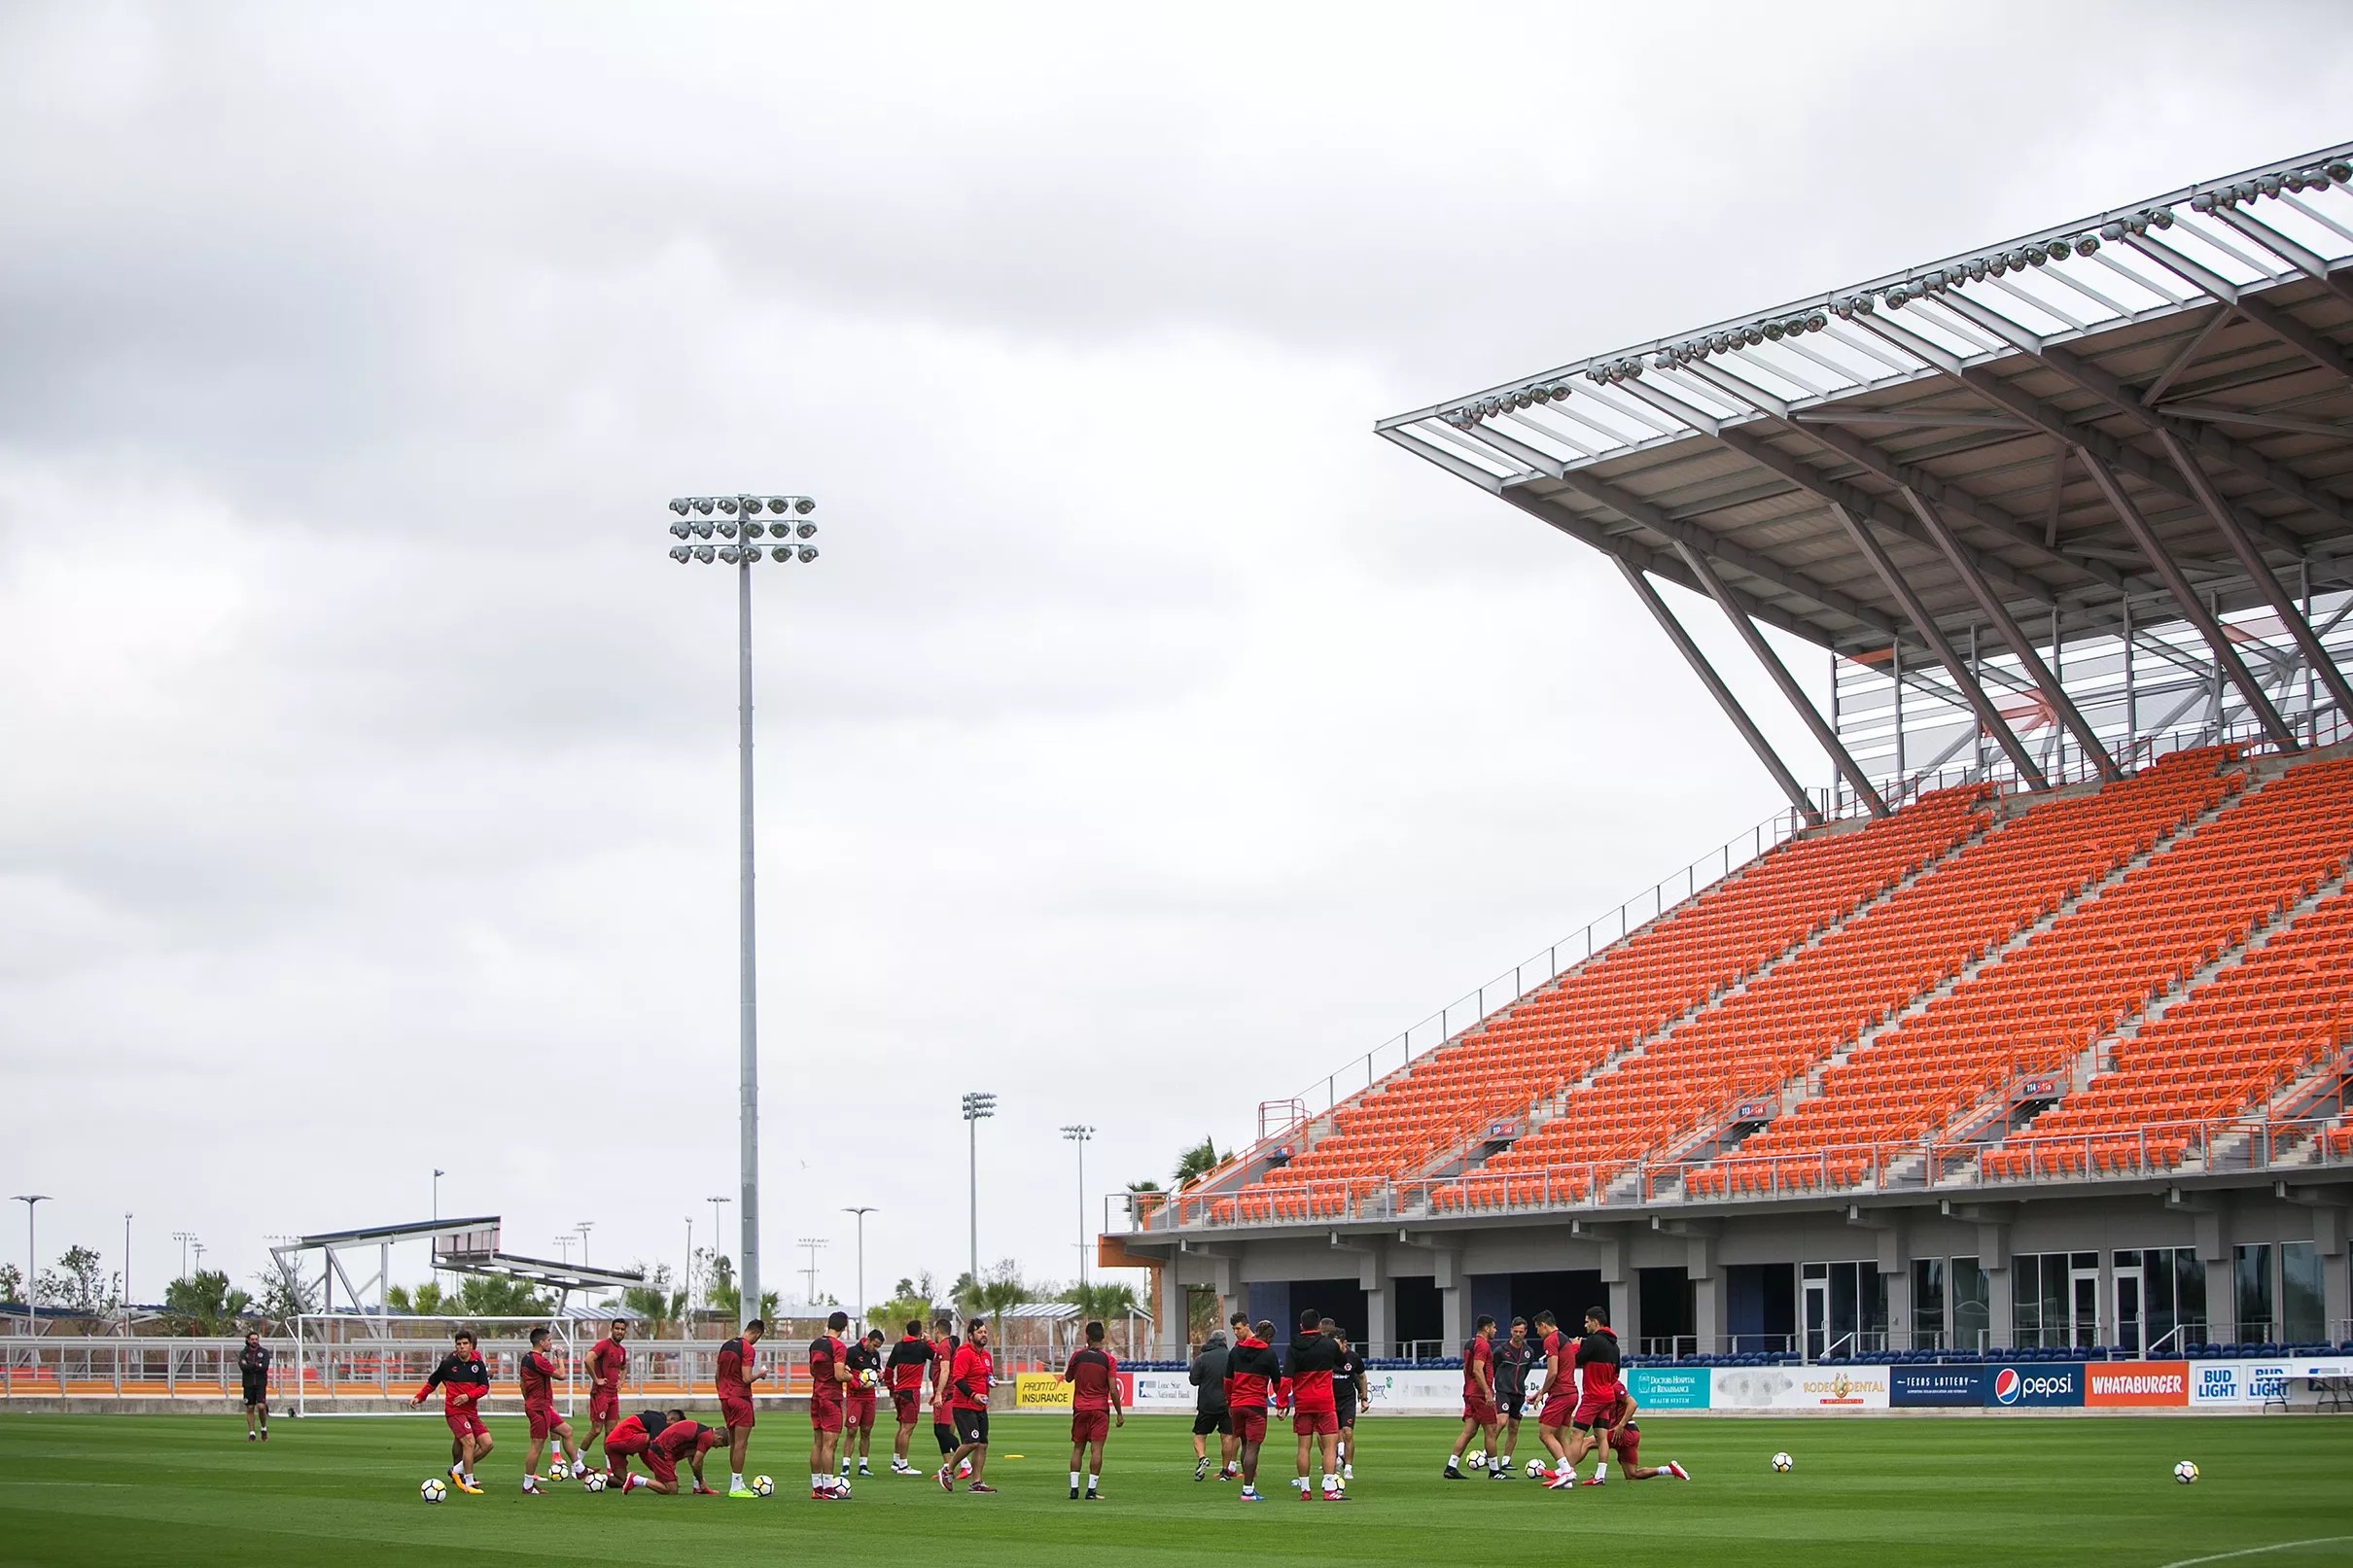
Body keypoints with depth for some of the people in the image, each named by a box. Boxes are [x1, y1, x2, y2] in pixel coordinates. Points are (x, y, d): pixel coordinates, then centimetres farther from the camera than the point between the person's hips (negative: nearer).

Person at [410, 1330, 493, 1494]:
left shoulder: (477, 1363, 3)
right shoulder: (448, 1363, -4)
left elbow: (484, 1387, -1)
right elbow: (432, 1382, 10)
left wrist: (468, 1396, -16)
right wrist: (419, 1397, 5)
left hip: (471, 1410, 5)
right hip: (454, 1411, -5)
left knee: (487, 1444, -1)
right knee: (469, 1442, -18)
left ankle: (457, 1470, 13)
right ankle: (468, 1482, -8)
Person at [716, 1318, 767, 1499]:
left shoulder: (726, 1346, 12)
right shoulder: (748, 1349, -13)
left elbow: (718, 1376, 17)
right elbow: (746, 1378, -19)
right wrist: (759, 1375, -1)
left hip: (725, 1398, 8)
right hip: (741, 1399, -8)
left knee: (733, 1443, 14)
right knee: (740, 1444, -5)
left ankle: (736, 1483, 17)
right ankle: (736, 1487, -6)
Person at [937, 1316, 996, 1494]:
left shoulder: (986, 1355, 15)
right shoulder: (964, 1354, -13)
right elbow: (957, 1379, -21)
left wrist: (992, 1380, 7)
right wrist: (973, 1395, -28)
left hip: (980, 1407, 9)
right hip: (964, 1406, -9)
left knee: (982, 1445, 5)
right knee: (971, 1442, -17)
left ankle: (977, 1483, 10)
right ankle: (948, 1470, 2)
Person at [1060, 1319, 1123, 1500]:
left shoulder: (1077, 1355, 0)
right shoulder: (1108, 1359, -6)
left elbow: (1068, 1378, 16)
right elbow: (1113, 1390, -9)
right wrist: (1119, 1413, -1)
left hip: (1080, 1408, 2)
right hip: (1100, 1409, -2)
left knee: (1078, 1448, 9)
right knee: (1096, 1449, -3)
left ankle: (1074, 1488, 5)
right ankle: (1091, 1490, -7)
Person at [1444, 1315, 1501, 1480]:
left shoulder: (1469, 1344, 17)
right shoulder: (1483, 1345, -13)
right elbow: (1477, 1370, -22)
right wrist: (1487, 1392, -24)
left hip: (1469, 1393, 9)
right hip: (1481, 1394, -9)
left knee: (1468, 1431, 6)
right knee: (1490, 1431, -1)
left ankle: (1451, 1466, -2)